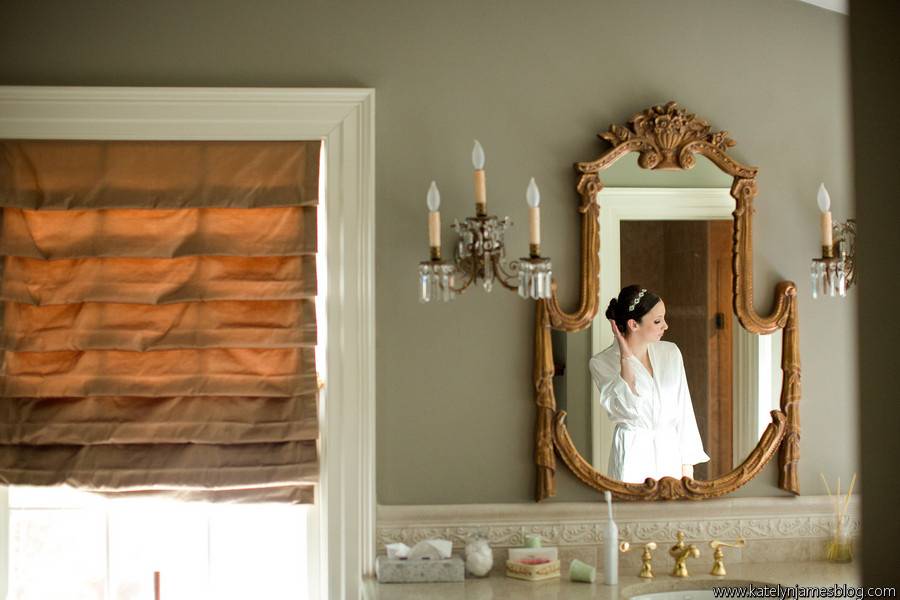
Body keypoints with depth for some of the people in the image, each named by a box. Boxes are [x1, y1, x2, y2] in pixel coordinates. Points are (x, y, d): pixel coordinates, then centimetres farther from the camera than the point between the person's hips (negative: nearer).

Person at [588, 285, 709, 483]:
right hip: (633, 453, -3)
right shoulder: (602, 363, -7)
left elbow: (684, 409, 6)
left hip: (670, 450, 4)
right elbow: (625, 408, -20)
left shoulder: (670, 353, 4)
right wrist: (625, 357, -19)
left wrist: (687, 463, 2)